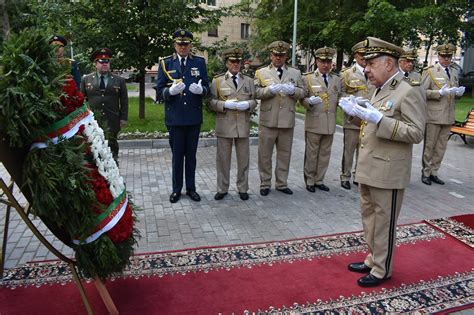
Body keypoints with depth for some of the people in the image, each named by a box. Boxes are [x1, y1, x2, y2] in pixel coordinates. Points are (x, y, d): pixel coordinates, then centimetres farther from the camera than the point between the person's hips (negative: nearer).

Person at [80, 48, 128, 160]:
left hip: (112, 122, 0)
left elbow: (124, 101, 6)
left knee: (112, 146, 6)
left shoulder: (119, 80, 6)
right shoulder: (86, 79, 7)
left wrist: (123, 118, 0)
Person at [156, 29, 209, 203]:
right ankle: (176, 189, 24)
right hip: (174, 117, -1)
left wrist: (201, 90, -19)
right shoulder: (165, 63, 3)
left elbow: (207, 87, 4)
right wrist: (171, 91, -23)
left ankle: (191, 188, 25)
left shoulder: (199, 62, 6)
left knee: (191, 155, 12)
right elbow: (159, 91, -1)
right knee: (177, 155, 10)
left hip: (194, 117, 1)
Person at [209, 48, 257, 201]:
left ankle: (242, 189, 21)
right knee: (223, 159, 5)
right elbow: (212, 102, 1)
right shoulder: (217, 81, 6)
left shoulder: (249, 81, 13)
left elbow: (254, 101, 12)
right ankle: (222, 189, 18)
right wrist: (225, 104, -16)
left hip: (243, 126, 2)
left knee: (243, 159, 8)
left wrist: (247, 104, -10)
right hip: (224, 126, -2)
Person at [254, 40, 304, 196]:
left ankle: (281, 183, 23)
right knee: (265, 154, 4)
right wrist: (269, 90, -19)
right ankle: (265, 184, 18)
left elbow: (302, 93, 7)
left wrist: (293, 90, -13)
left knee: (284, 154, 10)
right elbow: (256, 92, -4)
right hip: (268, 121, -2)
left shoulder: (295, 73, 13)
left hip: (287, 121, 2)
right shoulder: (261, 72, 7)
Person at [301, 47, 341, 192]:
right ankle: (309, 181, 18)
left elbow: (339, 98, 18)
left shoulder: (336, 79, 12)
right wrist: (309, 101, -22)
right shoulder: (307, 78, 1)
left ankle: (319, 180, 24)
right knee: (311, 153, 4)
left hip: (330, 123, 4)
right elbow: (302, 98, 0)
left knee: (325, 153, 11)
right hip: (314, 122, -4)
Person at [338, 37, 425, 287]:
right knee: (369, 217, 18)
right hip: (368, 169, 8)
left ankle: (382, 270, 22)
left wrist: (377, 118, -26)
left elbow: (416, 133, -18)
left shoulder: (409, 92, -13)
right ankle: (373, 259, 36)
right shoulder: (380, 90, 13)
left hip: (388, 172, -8)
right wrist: (359, 110, 3)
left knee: (384, 222, 6)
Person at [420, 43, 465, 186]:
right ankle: (426, 173, 14)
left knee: (441, 147, 9)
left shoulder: (455, 72, 15)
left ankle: (433, 172, 19)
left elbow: (456, 91, 24)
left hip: (448, 116, 6)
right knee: (429, 145, 3)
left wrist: (459, 92, 1)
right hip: (433, 115, -5)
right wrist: (440, 93, -21)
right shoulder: (430, 71, -3)